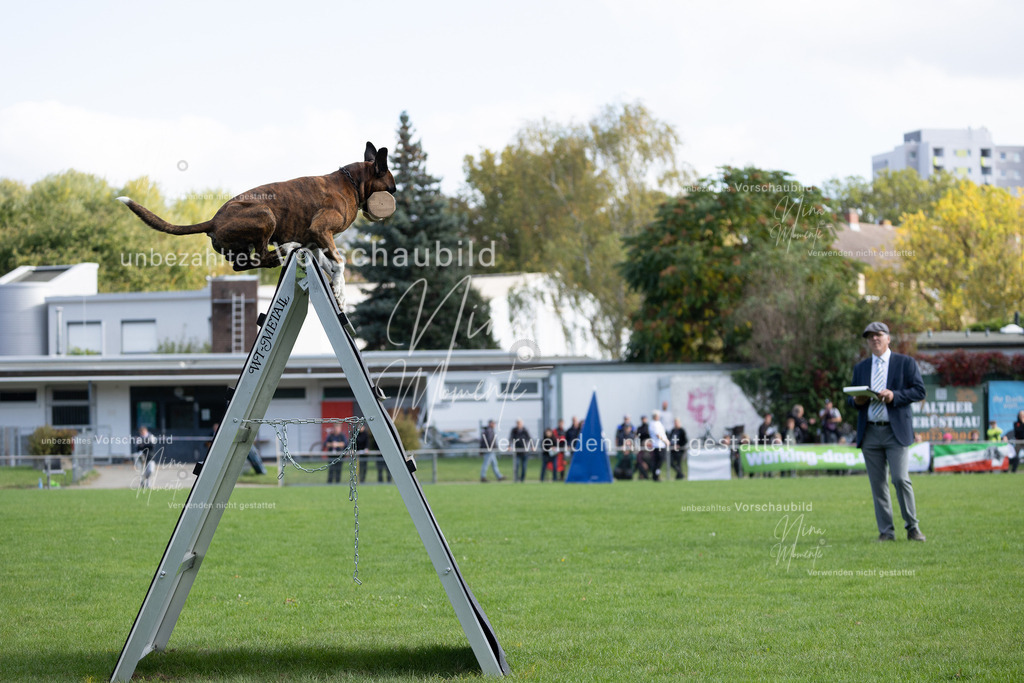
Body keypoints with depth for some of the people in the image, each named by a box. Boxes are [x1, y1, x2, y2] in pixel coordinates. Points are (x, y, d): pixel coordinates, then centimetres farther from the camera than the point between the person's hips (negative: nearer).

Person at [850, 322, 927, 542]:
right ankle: (886, 531, 7)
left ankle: (912, 527, 0)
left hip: (895, 431, -4)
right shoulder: (860, 368, 17)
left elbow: (919, 391, -1)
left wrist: (894, 396, -15)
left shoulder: (905, 363, 5)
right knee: (877, 483, 2)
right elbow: (852, 398, 20)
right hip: (869, 432, 4)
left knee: (900, 478, -13)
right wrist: (856, 400, -5)